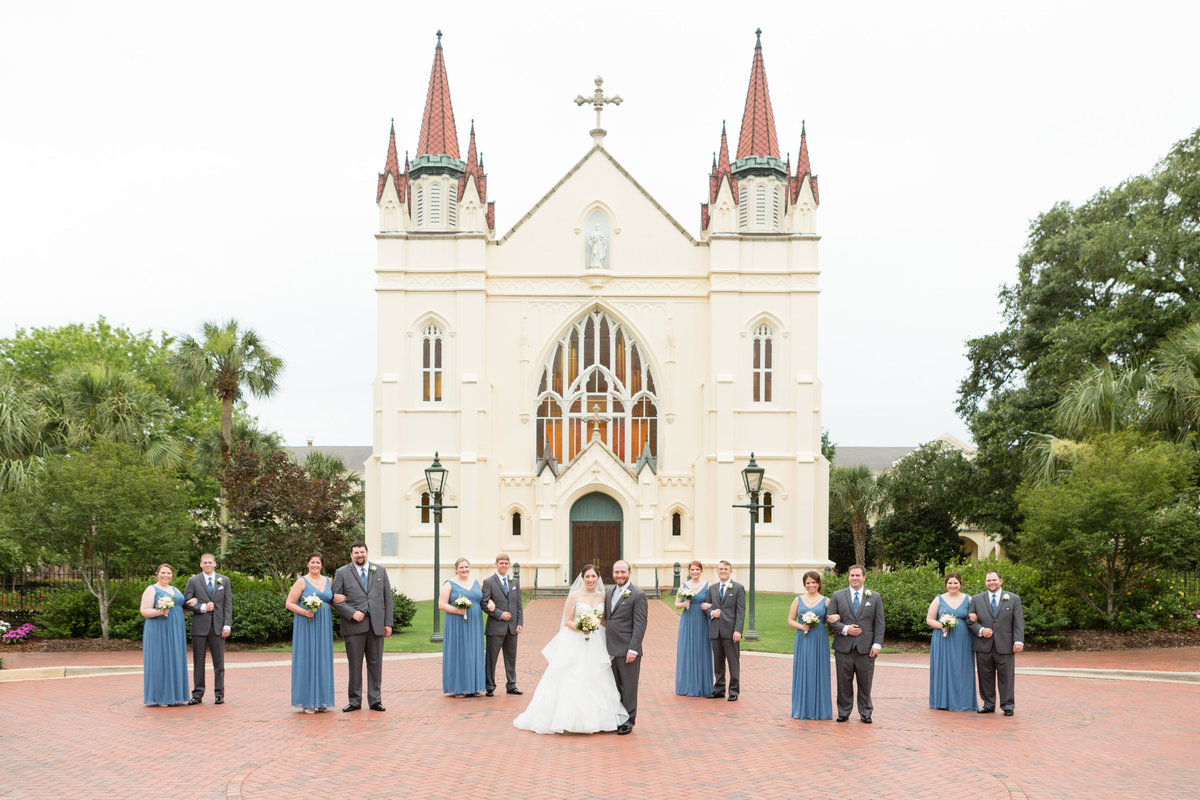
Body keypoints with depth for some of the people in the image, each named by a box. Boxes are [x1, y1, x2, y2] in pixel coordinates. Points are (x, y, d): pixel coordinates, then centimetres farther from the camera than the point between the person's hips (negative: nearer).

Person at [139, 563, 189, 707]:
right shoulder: (151, 590, -3)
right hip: (158, 631, -6)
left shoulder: (175, 590, 17)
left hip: (175, 632, 6)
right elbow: (144, 611, -9)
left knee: (175, 661, 6)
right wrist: (160, 612, -25)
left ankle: (174, 695, 11)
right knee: (159, 662, -5)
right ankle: (158, 697, 0)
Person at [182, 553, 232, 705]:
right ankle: (197, 694, 11)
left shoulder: (224, 580, 9)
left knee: (219, 662, 3)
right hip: (199, 627, -1)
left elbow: (228, 604, 5)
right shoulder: (193, 581, 5)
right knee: (198, 662, 3)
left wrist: (227, 625, -3)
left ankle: (219, 693, 10)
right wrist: (202, 607, -12)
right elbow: (186, 603, 1)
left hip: (218, 627, 1)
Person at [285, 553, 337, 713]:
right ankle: (307, 702, 0)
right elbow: (289, 604, -5)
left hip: (323, 627, 5)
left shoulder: (328, 581, 12)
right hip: (306, 626, -5)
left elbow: (333, 600, 21)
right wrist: (305, 612, -18)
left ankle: (321, 700, 13)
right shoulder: (302, 582, -2)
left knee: (322, 660, 6)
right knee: (307, 659, -4)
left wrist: (338, 599, -2)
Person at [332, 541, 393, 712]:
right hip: (354, 626, -2)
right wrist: (352, 613, -13)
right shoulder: (342, 573, 4)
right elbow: (336, 599, 0)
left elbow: (387, 597, 11)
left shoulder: (380, 571, 12)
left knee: (375, 664, 5)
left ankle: (375, 700, 12)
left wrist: (388, 623, 5)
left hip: (376, 625, 2)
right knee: (355, 664, 0)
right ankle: (355, 701, 9)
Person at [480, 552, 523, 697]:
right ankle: (490, 686, 8)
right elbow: (484, 604, -8)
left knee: (511, 658, 10)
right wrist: (500, 614, -14)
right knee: (491, 658, 0)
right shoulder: (489, 582, -3)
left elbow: (519, 605, 13)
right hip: (495, 627, -5)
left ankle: (511, 685, 18)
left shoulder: (514, 582, 13)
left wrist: (519, 623, 5)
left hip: (512, 627, 5)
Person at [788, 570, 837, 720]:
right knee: (802, 673, 2)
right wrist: (802, 626, -10)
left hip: (820, 641, -1)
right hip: (803, 641, 1)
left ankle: (819, 710, 8)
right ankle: (802, 709, 9)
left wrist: (836, 617, -17)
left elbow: (832, 620, 6)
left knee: (819, 673, 1)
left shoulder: (826, 601, 5)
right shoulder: (798, 600, 7)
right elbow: (790, 620, 8)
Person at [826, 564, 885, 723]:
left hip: (866, 648, 0)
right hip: (843, 647, 0)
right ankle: (844, 712, 15)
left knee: (865, 682, 5)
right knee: (844, 682, 4)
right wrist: (845, 629, -12)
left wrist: (877, 644, -4)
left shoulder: (875, 597, 7)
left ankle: (865, 713, 17)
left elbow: (879, 623, 4)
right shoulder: (837, 596, 6)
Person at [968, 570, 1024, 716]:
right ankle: (989, 704, 16)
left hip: (1005, 647, -1)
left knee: (1006, 677, 2)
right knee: (986, 677, 5)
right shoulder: (976, 599, 11)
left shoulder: (1013, 599, 8)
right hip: (984, 647, 2)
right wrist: (980, 630, -9)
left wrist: (1018, 641, -9)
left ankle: (1007, 706, 12)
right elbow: (970, 621, 10)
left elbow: (1018, 622, 2)